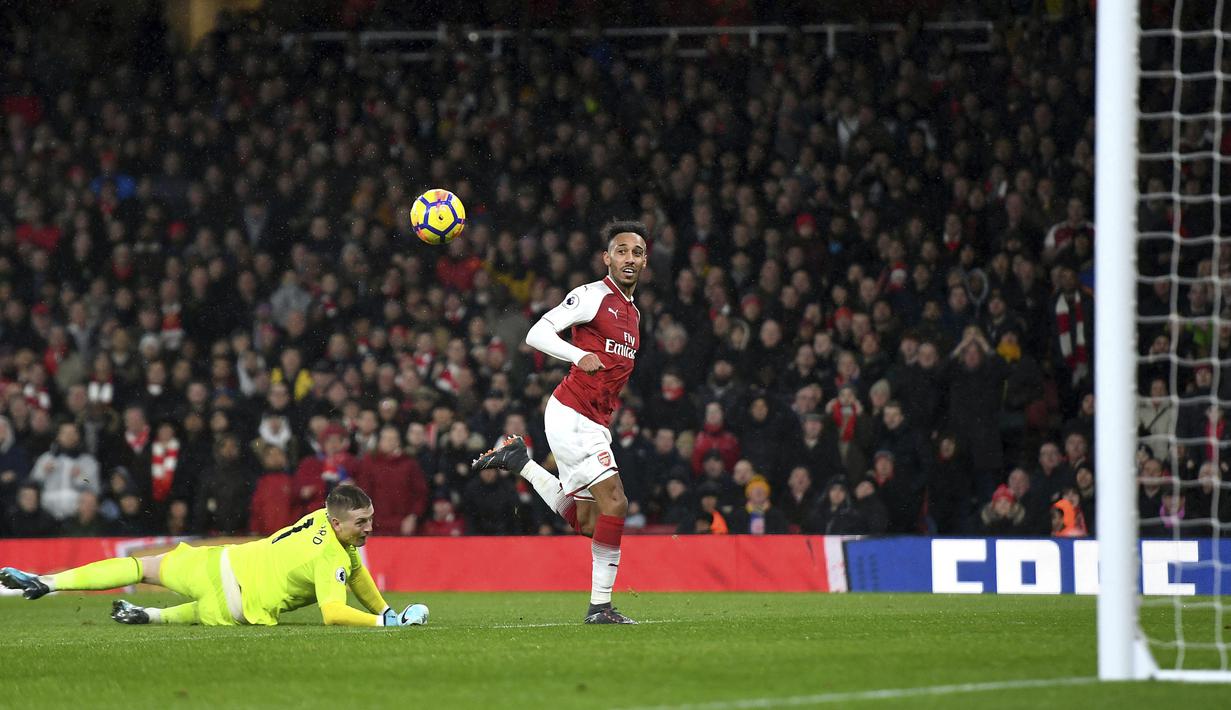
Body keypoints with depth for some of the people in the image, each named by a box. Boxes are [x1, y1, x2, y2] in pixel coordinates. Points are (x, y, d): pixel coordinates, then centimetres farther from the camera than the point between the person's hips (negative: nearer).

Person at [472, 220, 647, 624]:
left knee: (586, 521, 9)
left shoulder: (633, 313, 18)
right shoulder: (592, 296, -9)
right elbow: (536, 334, -18)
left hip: (595, 423, 9)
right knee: (614, 502, -18)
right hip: (571, 414, -9)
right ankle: (600, 606, -14)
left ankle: (519, 462, 22)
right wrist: (581, 356, -33)